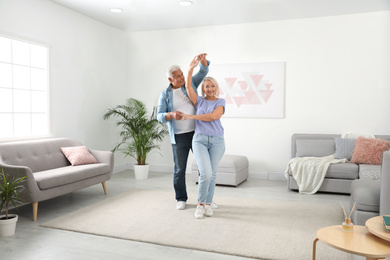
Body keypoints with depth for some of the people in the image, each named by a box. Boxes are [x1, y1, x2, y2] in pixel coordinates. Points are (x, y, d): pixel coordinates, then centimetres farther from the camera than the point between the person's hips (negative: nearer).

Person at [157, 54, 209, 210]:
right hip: (179, 137, -1)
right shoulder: (165, 95, 3)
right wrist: (172, 114, -27)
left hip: (197, 133, 2)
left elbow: (203, 71, -2)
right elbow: (160, 116, -6)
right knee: (179, 169, 4)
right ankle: (181, 199, 22)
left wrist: (202, 60, -24)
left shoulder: (190, 84, 8)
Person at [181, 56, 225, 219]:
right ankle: (200, 204, 5)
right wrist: (191, 69, -15)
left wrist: (192, 116, -10)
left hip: (217, 141, 1)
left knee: (212, 175, 4)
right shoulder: (199, 101, 10)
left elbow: (214, 116, -13)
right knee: (206, 173, -14)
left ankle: (208, 204, 20)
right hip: (200, 140, 0)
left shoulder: (220, 102, 5)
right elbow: (188, 87, -4)